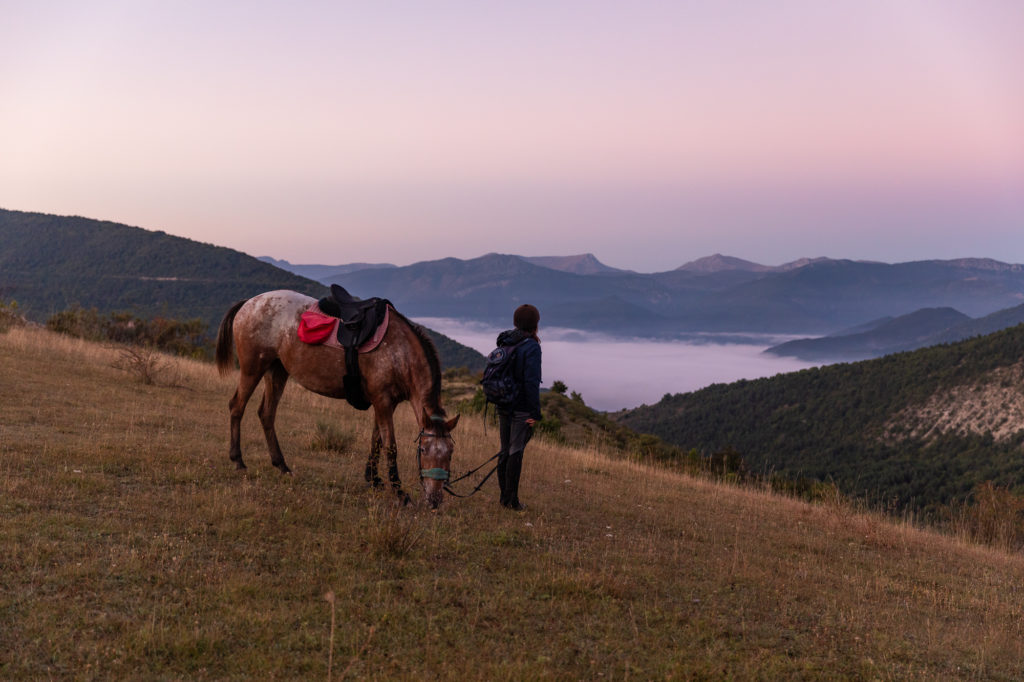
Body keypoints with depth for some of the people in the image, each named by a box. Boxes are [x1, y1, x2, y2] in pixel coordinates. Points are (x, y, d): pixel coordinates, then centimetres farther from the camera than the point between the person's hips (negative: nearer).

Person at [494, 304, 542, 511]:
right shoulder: (531, 347, -15)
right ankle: (512, 499, 2)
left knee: (505, 450, 13)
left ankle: (504, 496, 20)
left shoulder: (504, 344, 7)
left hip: (503, 406, 7)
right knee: (515, 452, -2)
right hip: (522, 407, -7)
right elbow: (531, 382, -19)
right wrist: (535, 413, -16)